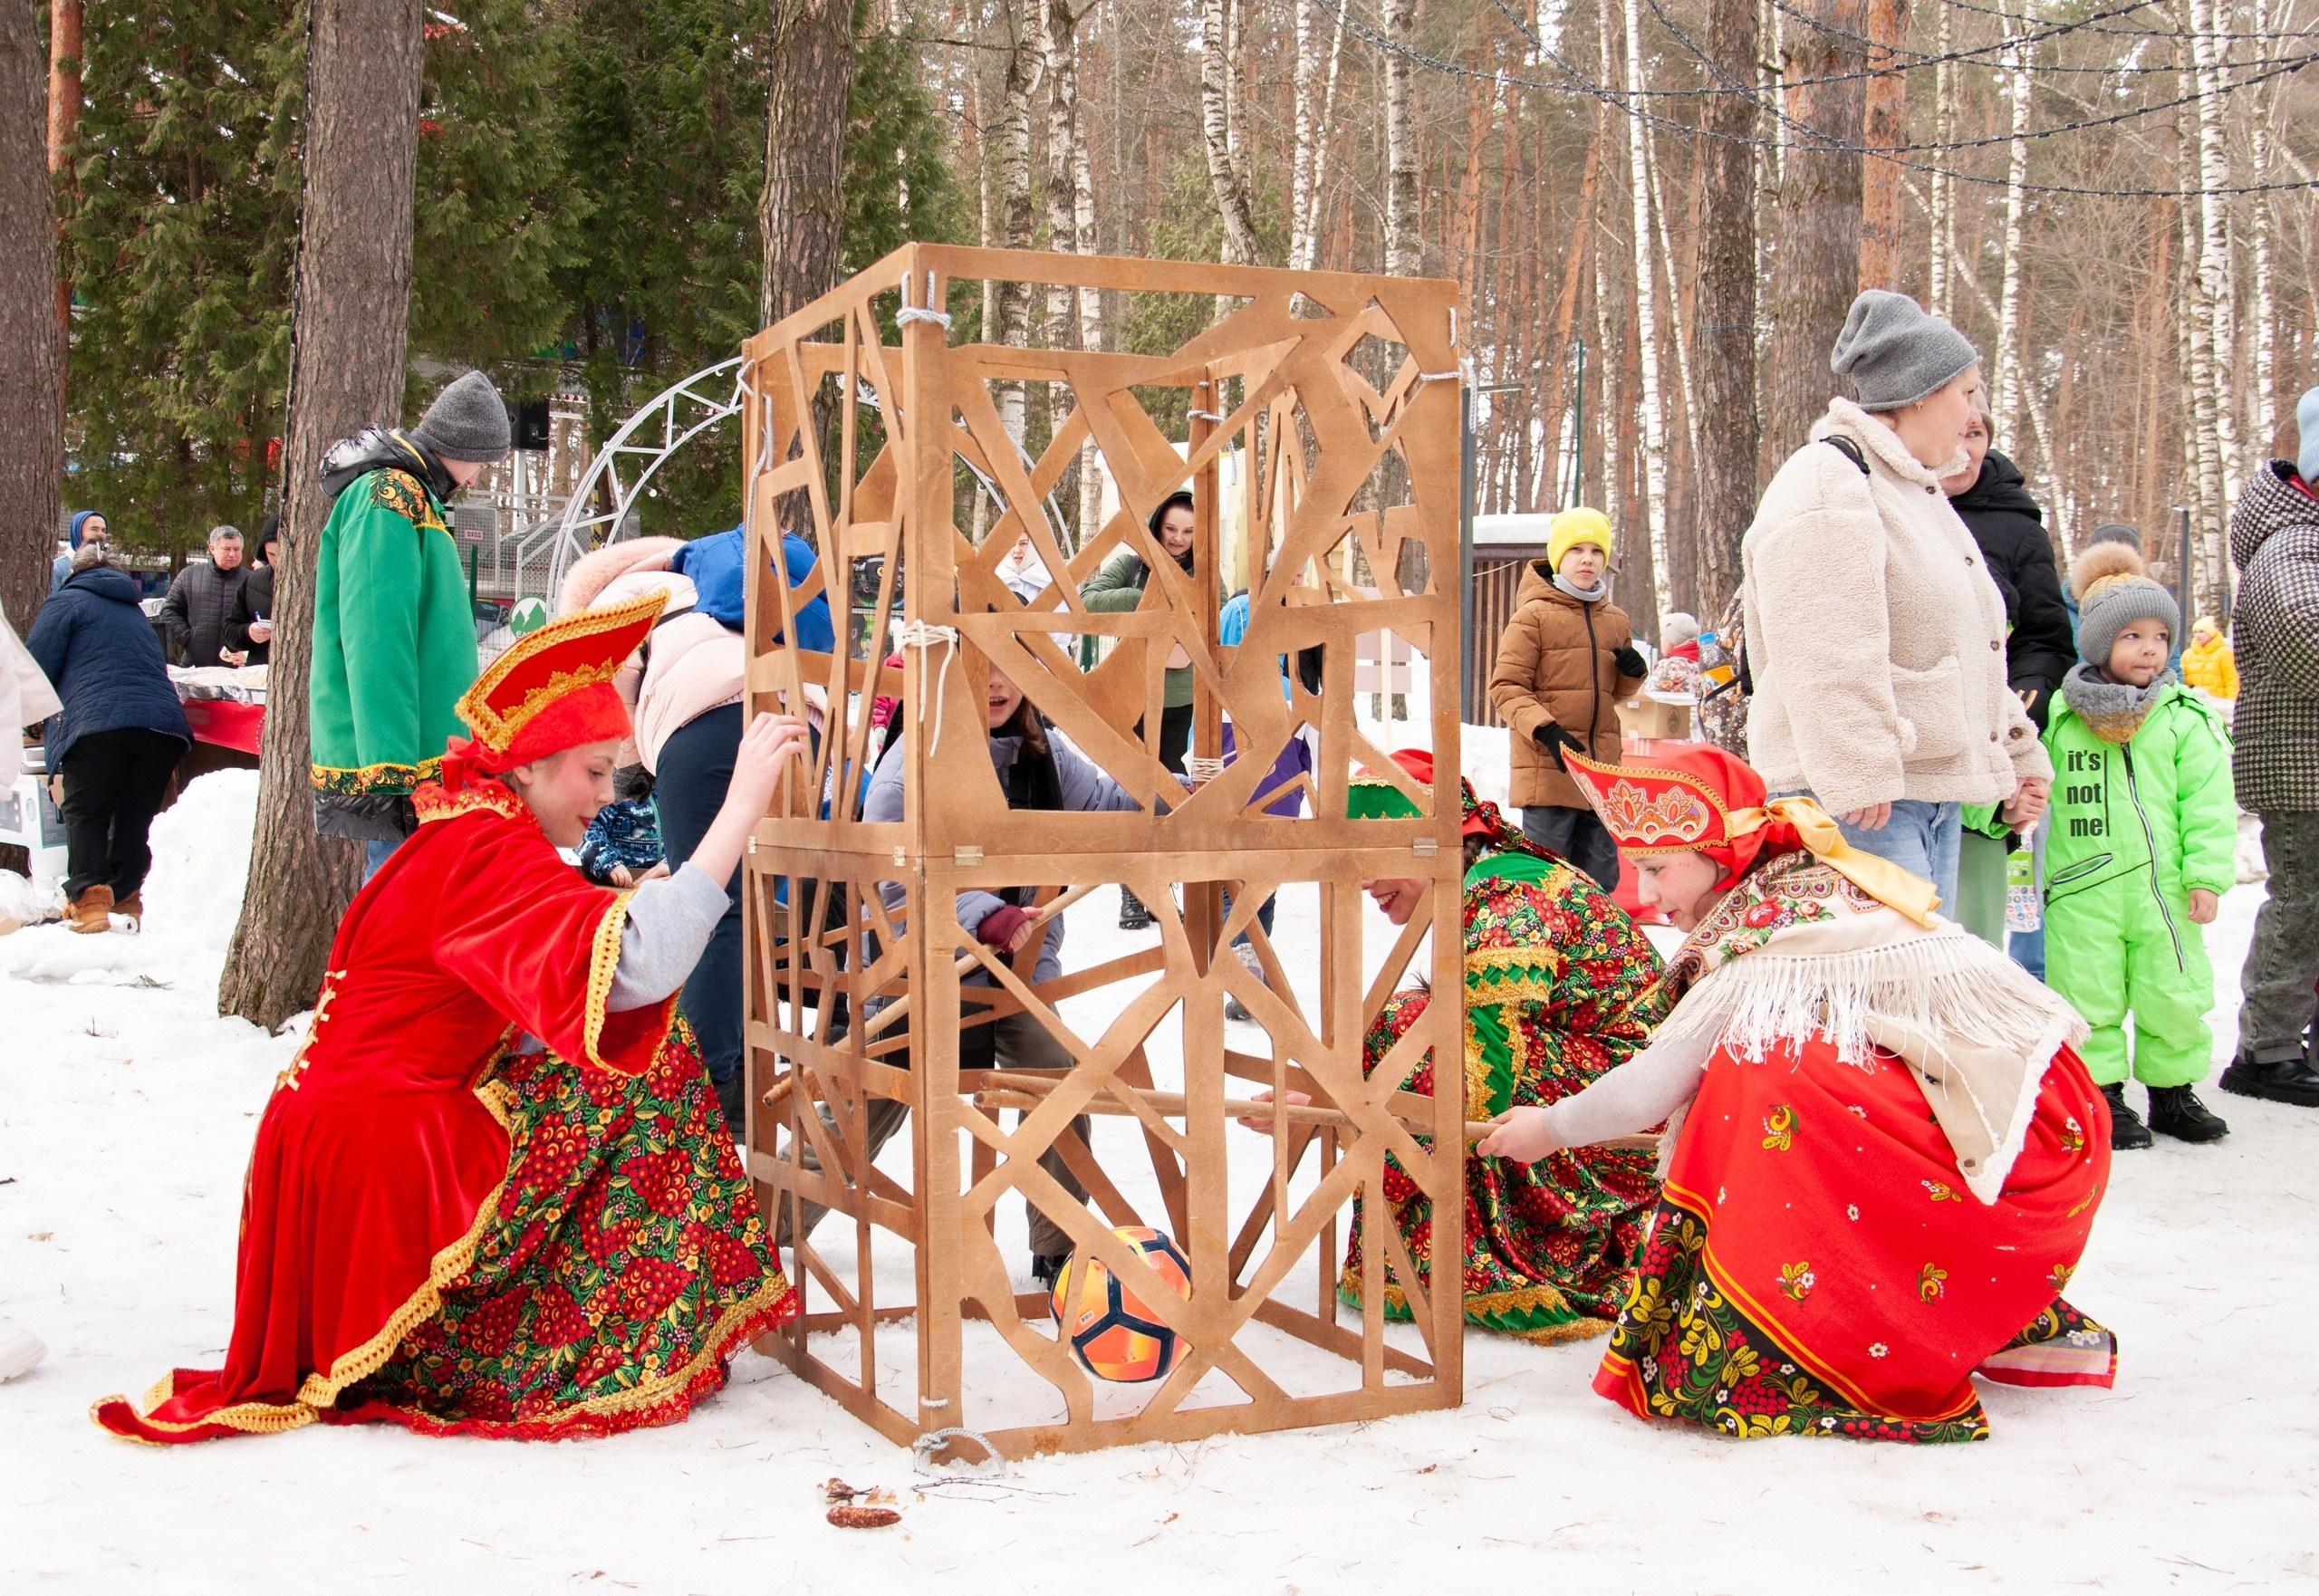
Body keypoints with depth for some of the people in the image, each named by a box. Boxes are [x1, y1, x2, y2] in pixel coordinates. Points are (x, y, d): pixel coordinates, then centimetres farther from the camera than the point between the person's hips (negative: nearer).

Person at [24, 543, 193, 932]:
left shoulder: (66, 601, 12)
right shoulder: (135, 610, 32)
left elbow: (34, 667, 4)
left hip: (98, 723, -5)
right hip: (163, 721, 5)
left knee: (85, 813, 3)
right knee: (135, 819, 13)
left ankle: (88, 900, -9)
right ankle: (127, 898, 9)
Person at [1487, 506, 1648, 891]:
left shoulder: (1615, 620, 15)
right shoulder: (1534, 614, -3)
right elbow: (1506, 687, -8)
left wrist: (1633, 673, 4)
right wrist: (1545, 729, -21)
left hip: (1601, 770, 6)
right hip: (1548, 768, -6)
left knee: (1600, 880, 10)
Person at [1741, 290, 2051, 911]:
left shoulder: (1920, 491, 23)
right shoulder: (1828, 483, -12)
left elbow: (1968, 647, 29)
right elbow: (1827, 659, -22)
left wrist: (2018, 753, 26)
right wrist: (1857, 777, -25)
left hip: (1937, 796, 11)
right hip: (1863, 805, -11)